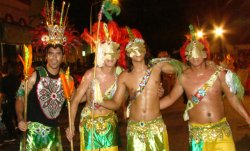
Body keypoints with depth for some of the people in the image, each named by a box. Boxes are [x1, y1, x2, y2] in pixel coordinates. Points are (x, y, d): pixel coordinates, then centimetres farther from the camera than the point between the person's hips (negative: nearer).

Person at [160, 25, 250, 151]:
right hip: (197, 133, 0)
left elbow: (233, 98, 3)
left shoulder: (219, 72, -6)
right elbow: (170, 98, 6)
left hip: (221, 129, 0)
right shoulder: (183, 78, -6)